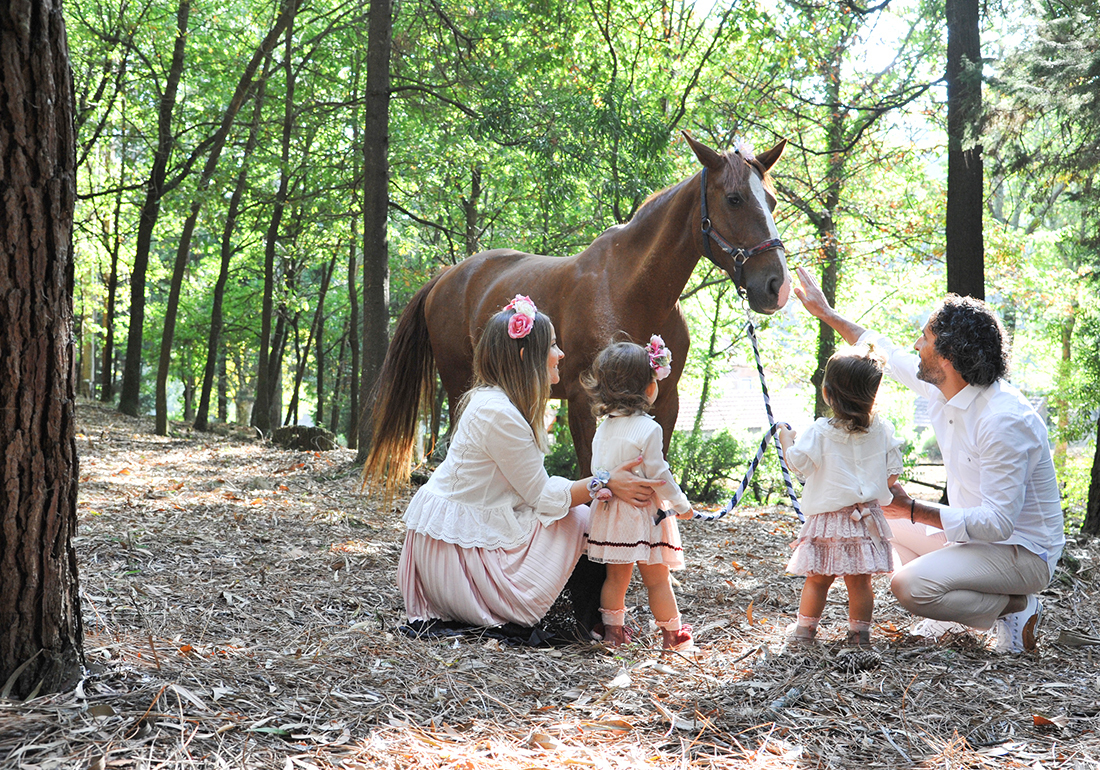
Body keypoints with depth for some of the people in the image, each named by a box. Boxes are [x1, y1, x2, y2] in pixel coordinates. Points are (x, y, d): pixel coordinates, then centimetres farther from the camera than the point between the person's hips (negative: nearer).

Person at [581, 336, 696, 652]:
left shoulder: (603, 426, 5)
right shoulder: (648, 428, -15)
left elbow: (598, 471, 11)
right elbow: (657, 473, -14)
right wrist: (681, 504, -2)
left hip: (610, 509, 6)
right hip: (642, 510, -6)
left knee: (616, 577, 14)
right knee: (657, 579, 4)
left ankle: (613, 632, 19)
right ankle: (673, 635, 13)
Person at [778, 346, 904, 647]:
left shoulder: (820, 432, -12)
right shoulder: (883, 431, 0)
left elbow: (797, 464, -6)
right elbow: (893, 472, 4)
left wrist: (786, 439, 11)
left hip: (828, 519, -3)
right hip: (866, 517, 3)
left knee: (817, 578, 8)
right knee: (859, 580, 10)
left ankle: (804, 629, 18)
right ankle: (859, 632, 16)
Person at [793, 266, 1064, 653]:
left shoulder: (1004, 421, -30)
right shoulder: (945, 388, -3)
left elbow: (998, 522, -31)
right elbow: (890, 356, 15)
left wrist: (912, 508, -28)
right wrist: (826, 313, 18)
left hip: (1024, 553, -9)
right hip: (979, 535, 9)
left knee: (910, 586, -26)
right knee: (889, 524, 21)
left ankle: (1016, 607, -3)